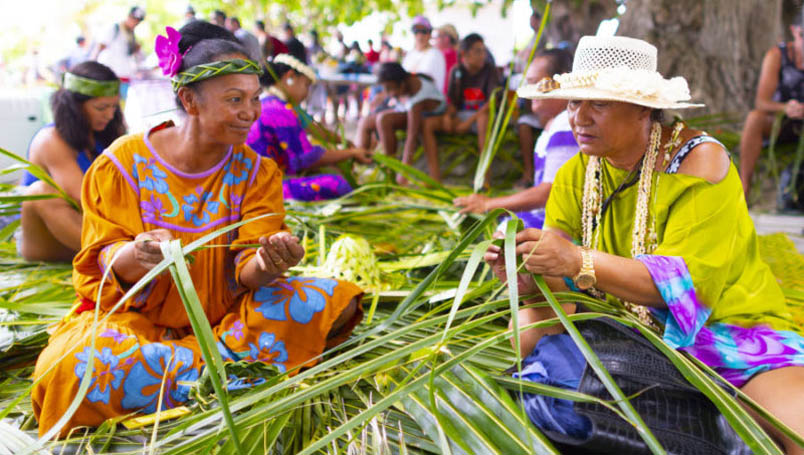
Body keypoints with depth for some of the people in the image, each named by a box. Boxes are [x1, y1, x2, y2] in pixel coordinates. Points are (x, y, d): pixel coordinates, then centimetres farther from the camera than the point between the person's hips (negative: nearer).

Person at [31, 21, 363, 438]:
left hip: (223, 314, 3)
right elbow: (105, 263, -10)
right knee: (77, 369, -35)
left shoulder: (257, 173, -1)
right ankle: (229, 365, -18)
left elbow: (243, 274, -10)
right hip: (133, 315, -2)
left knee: (332, 300, -19)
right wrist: (133, 255, -35)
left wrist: (266, 265, -36)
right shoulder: (124, 163, -8)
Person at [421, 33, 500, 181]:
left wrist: (470, 120, -26)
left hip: (482, 114, -4)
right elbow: (452, 101, 8)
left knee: (484, 118, -41)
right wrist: (448, 115, -16)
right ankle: (434, 176, -18)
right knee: (427, 123, -17)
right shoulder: (456, 71, 4)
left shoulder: (489, 69, -7)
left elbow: (494, 100, -18)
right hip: (461, 116, 4)